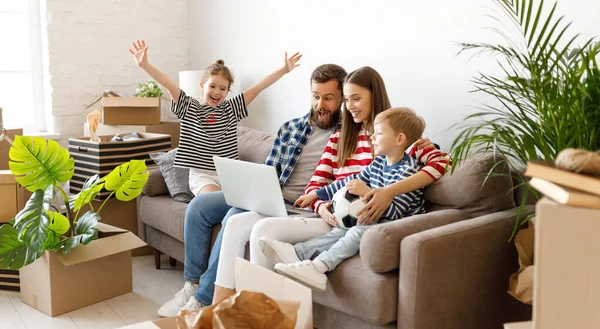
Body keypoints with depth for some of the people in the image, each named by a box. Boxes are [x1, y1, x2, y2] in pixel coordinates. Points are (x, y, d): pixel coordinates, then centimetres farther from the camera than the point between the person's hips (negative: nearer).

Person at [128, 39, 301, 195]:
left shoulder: (231, 108, 8)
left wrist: (284, 69, -3)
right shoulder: (190, 108, 3)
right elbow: (169, 84, -10)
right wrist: (145, 65, -23)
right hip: (202, 175, -3)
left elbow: (258, 87, 2)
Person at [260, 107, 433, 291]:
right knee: (343, 229, -10)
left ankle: (319, 266, -42)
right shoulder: (379, 162, 9)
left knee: (359, 231, -29)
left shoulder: (408, 171, -17)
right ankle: (297, 252, -25)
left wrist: (366, 192, -33)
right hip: (379, 220, 8)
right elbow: (351, 182, 18)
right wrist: (317, 195, 18)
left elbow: (395, 211, -24)